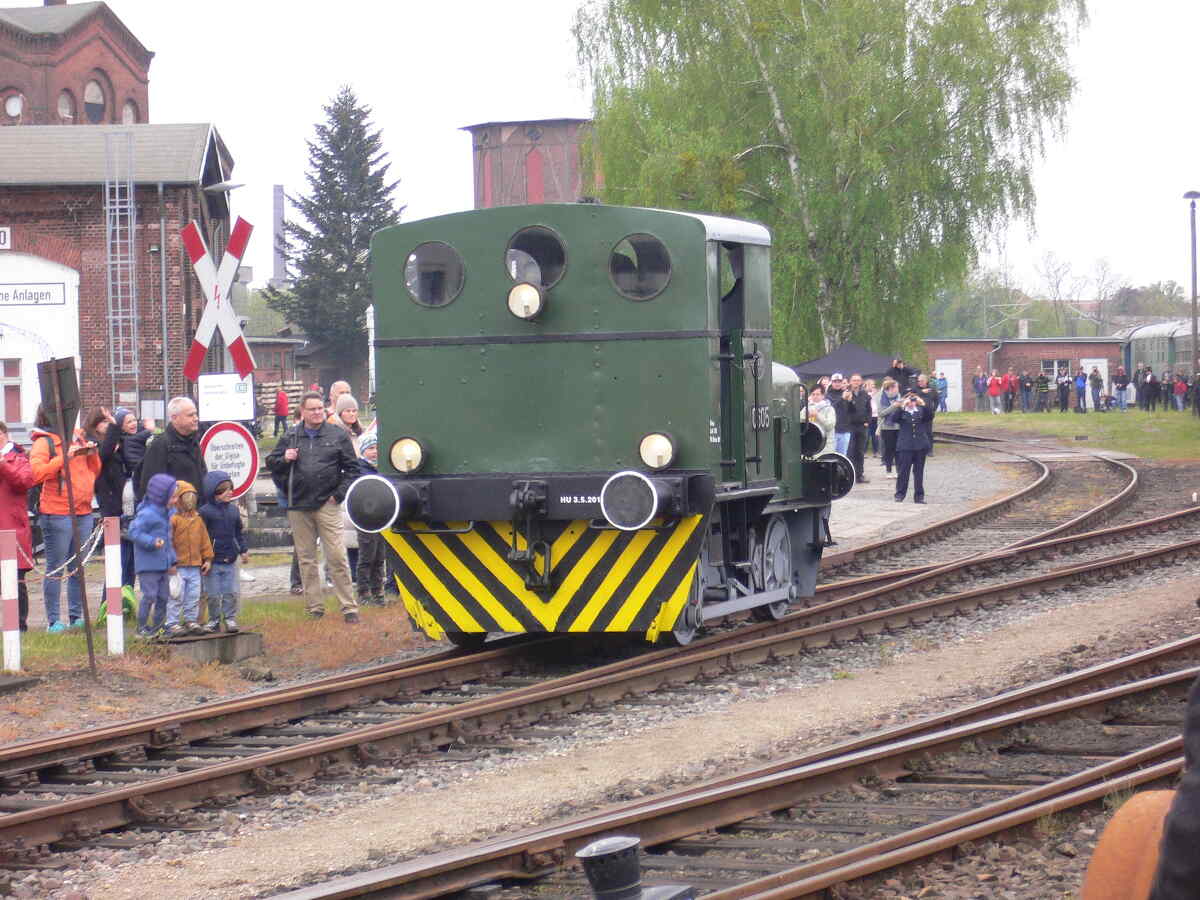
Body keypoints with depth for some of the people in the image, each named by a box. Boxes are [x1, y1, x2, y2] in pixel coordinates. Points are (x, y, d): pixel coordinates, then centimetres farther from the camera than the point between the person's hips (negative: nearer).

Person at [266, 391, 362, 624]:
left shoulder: (338, 435, 3)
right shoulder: (290, 437, 9)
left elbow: (352, 468, 4)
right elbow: (271, 463, 16)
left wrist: (339, 494, -5)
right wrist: (284, 459, -5)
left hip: (327, 504, -3)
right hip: (298, 507, 3)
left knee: (337, 557, -8)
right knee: (306, 559, 8)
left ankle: (349, 607, -4)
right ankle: (314, 608, 15)